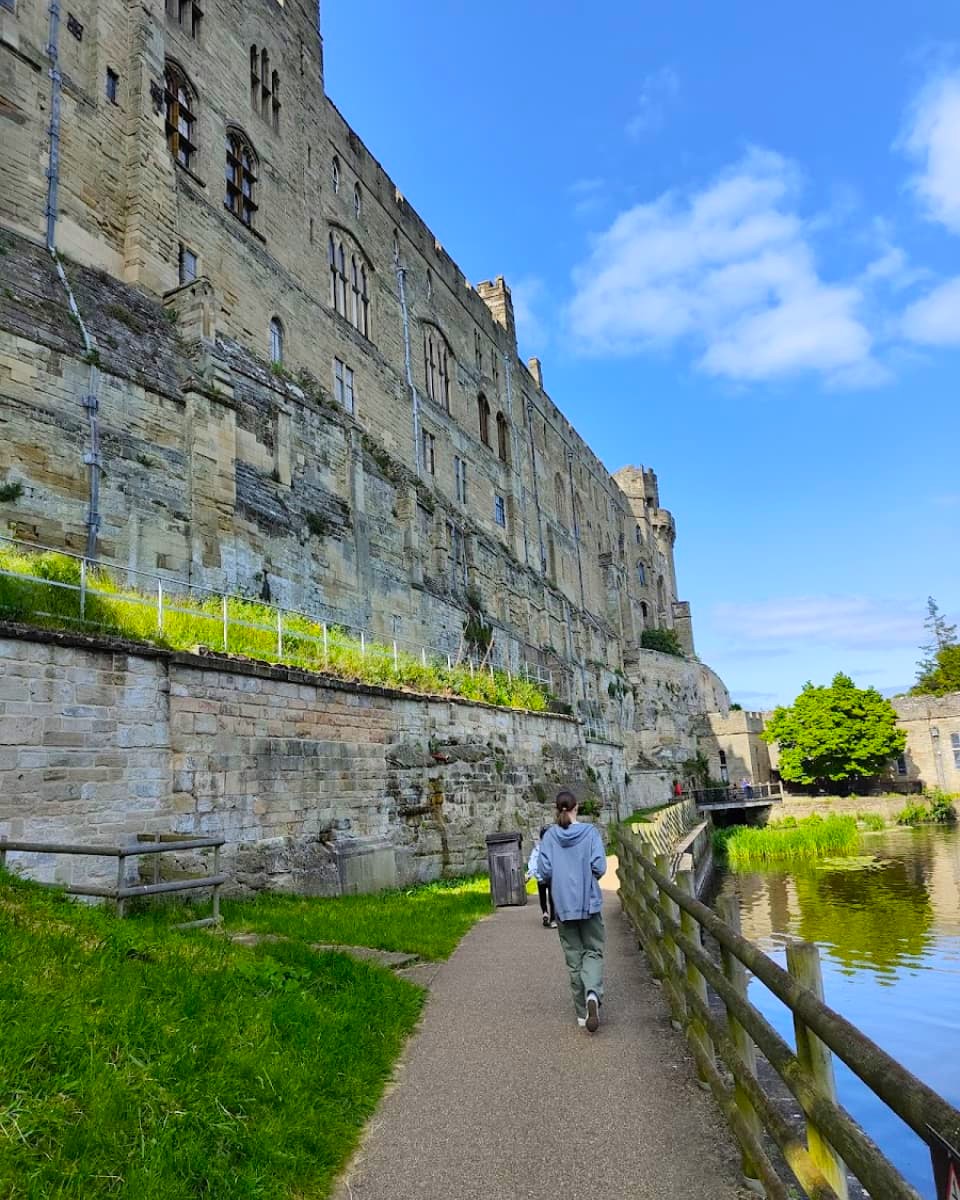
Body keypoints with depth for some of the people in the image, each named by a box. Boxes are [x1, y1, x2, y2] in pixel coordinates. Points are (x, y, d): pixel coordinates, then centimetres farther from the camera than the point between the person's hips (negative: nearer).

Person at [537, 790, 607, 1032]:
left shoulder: (549, 836, -5)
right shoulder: (590, 832, -8)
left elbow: (544, 871, -8)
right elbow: (599, 867, -11)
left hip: (563, 904, 1)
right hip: (589, 902, -1)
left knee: (573, 957, 12)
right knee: (593, 951, 10)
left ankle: (582, 1012, 16)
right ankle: (593, 993, -17)